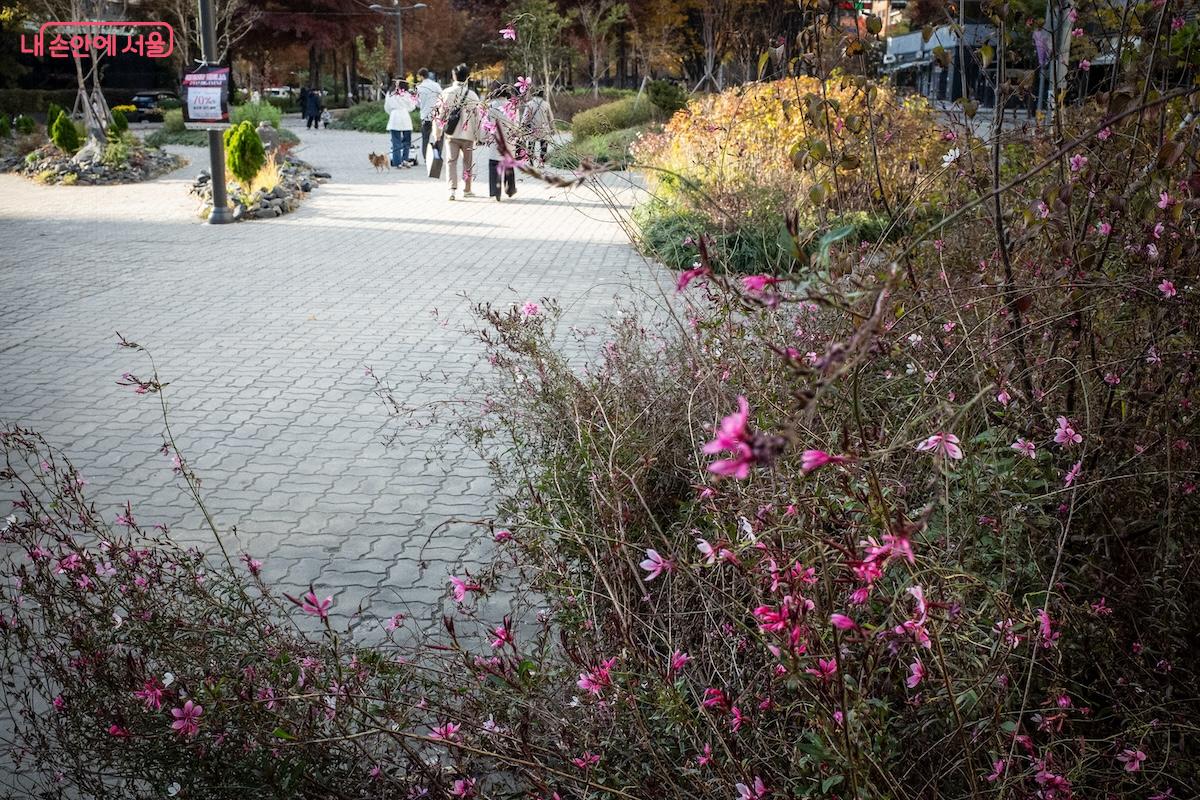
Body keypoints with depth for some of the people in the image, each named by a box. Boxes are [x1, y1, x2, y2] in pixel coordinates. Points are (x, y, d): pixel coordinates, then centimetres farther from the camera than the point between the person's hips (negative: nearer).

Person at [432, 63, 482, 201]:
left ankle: (452, 189, -11)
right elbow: (477, 117, -3)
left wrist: (437, 132, 10)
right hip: (467, 134, 0)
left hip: (450, 134, 0)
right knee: (467, 162, 13)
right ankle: (466, 189, 20)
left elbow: (440, 113, 0)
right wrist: (477, 135, 7)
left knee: (451, 161, 3)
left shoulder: (446, 93, -3)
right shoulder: (472, 95, -6)